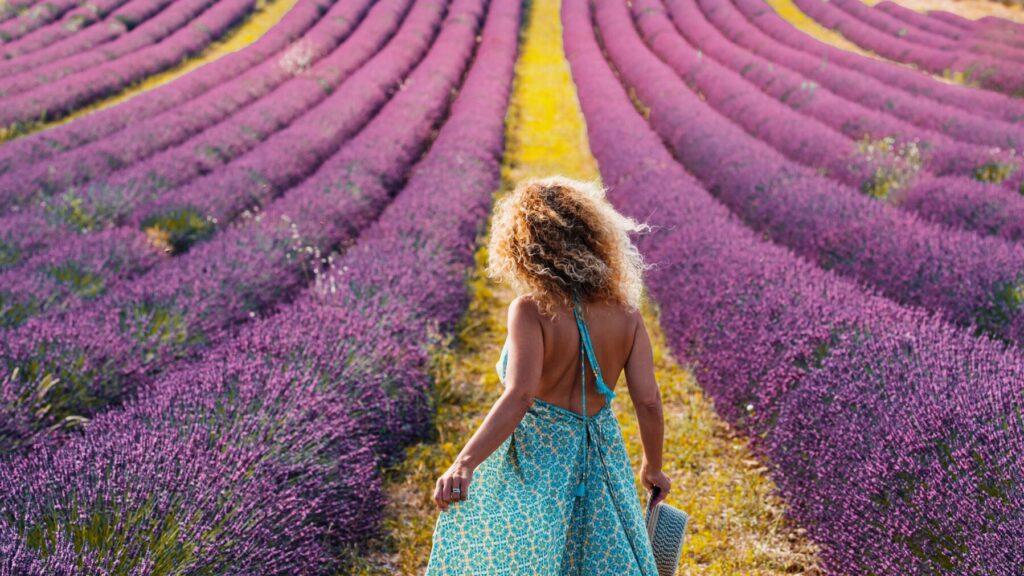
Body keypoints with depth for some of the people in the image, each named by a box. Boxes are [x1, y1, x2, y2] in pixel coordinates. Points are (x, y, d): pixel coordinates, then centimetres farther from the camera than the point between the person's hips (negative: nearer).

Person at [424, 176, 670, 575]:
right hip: (601, 459, 4)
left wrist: (466, 462, -36)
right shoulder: (624, 311, -6)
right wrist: (653, 466, 11)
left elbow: (519, 397, -30)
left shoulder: (531, 311, -18)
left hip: (534, 461, -3)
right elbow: (648, 401, -5)